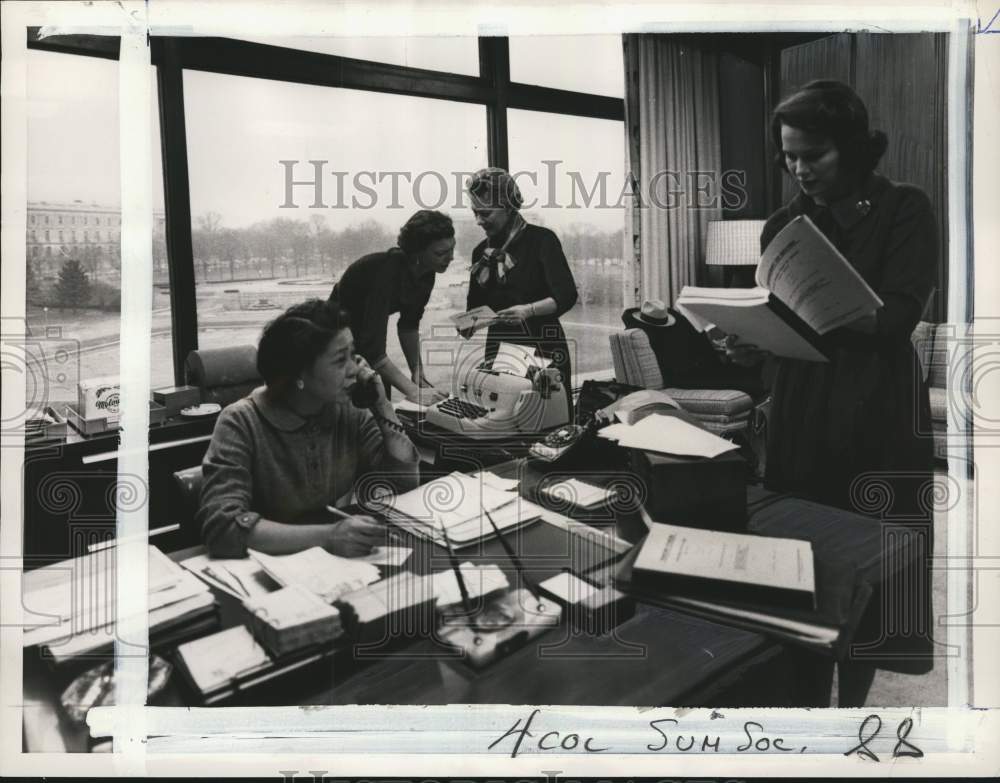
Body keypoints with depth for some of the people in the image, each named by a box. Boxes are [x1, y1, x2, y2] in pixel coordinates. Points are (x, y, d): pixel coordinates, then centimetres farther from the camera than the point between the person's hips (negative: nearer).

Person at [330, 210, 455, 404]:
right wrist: (413, 391, -42)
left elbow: (409, 324, 2)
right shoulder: (388, 270, -35)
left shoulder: (425, 273, -12)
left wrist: (418, 374, -6)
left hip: (368, 334, 7)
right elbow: (372, 346, -39)